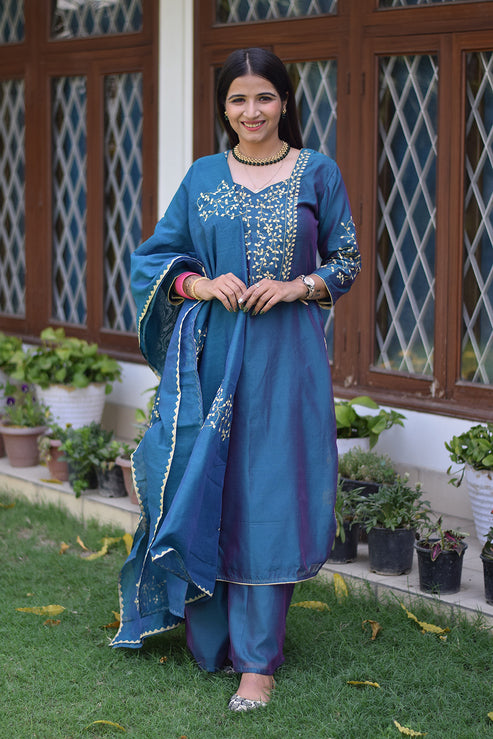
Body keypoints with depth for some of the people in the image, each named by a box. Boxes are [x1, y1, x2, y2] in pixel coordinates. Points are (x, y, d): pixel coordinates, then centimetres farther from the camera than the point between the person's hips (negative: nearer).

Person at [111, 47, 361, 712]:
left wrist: (297, 286, -12)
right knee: (204, 490, 3)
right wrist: (202, 285, -7)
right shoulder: (203, 177, 9)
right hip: (209, 353, 2)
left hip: (285, 355, -2)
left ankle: (258, 658, 3)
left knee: (269, 498, -3)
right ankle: (212, 638, 19)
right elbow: (156, 257, 12)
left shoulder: (318, 174, 3)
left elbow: (347, 262, 7)